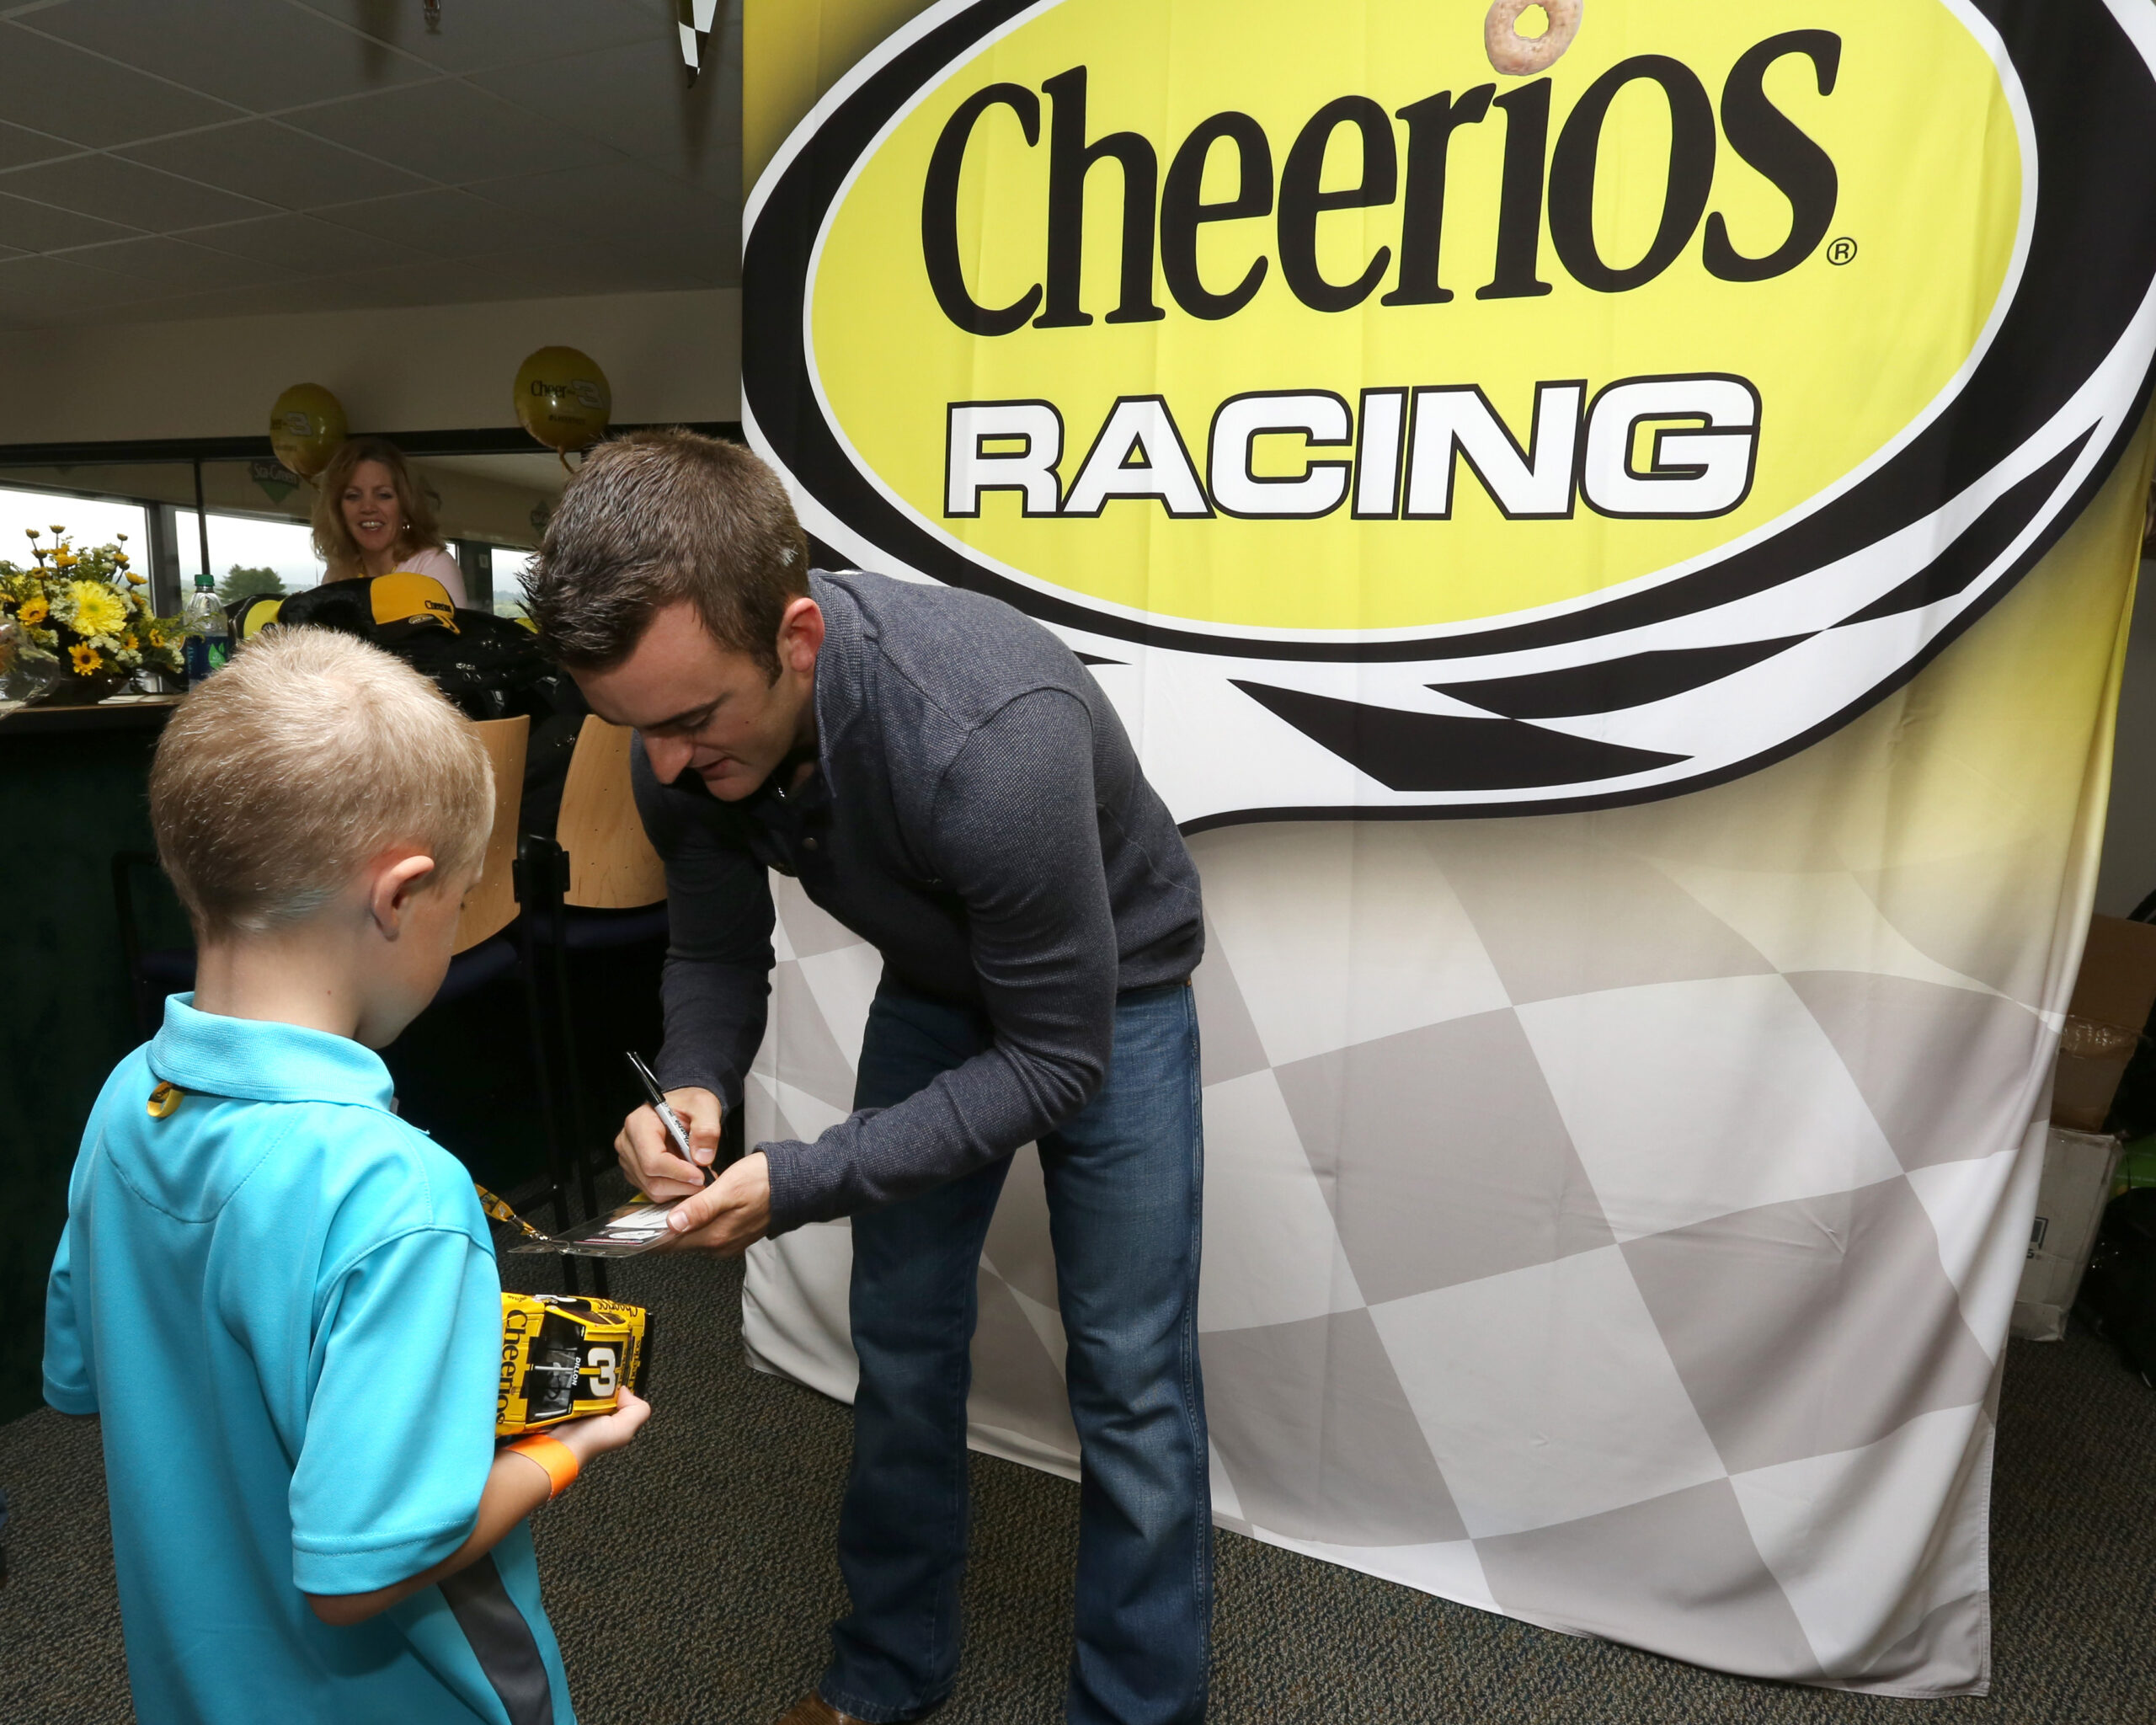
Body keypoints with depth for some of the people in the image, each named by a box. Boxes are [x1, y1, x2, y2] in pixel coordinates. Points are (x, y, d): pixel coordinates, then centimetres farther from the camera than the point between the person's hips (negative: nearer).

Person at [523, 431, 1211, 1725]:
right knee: (903, 1340, 12)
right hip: (936, 985, 5)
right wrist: (692, 1086, -25)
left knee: (1130, 1373, 0)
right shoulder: (688, 723, -20)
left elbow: (1056, 1056, -30)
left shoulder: (989, 734, -40)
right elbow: (716, 950, -4)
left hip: (1106, 992, -5)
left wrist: (802, 1183, -33)